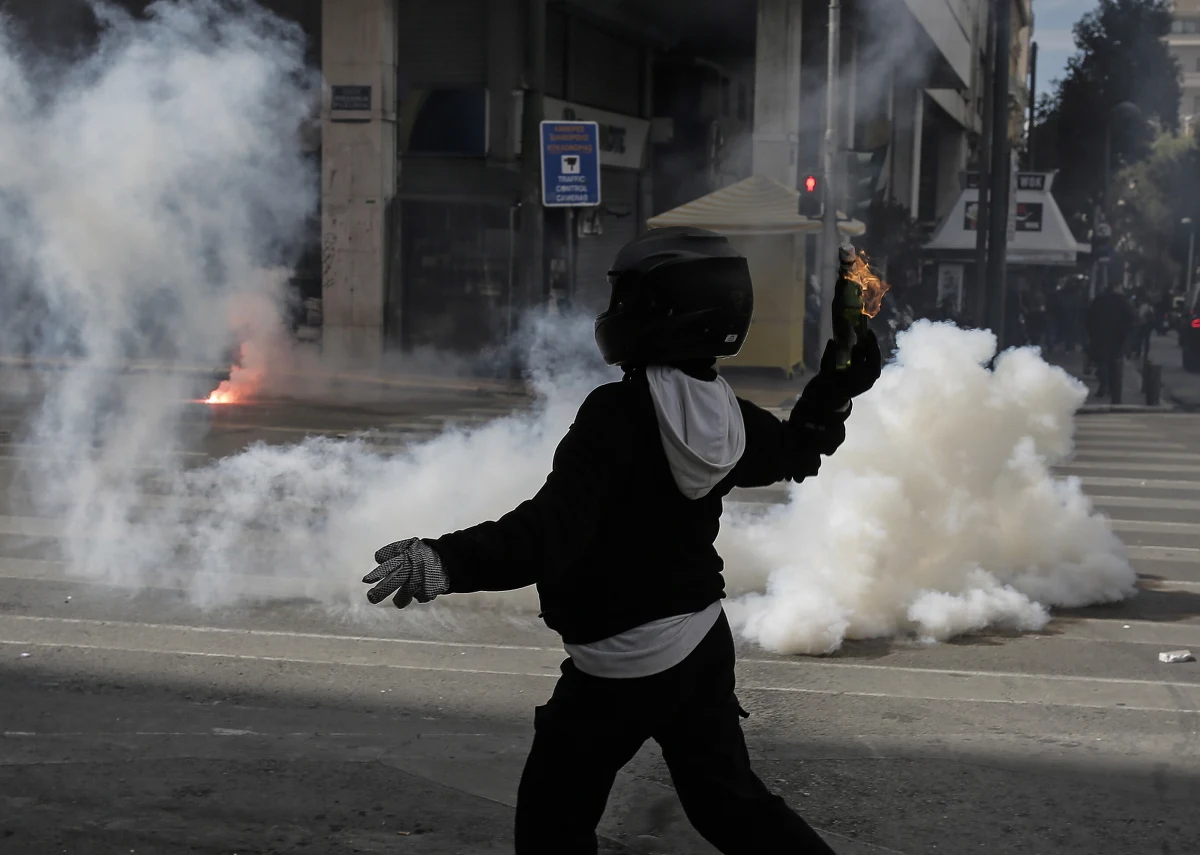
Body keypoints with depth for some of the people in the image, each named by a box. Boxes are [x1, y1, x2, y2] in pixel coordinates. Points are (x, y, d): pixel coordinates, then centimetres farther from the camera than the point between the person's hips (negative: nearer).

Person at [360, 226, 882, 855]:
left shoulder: (618, 414, -25)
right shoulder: (727, 414, -2)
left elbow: (552, 528, -34)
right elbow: (796, 451, 19)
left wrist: (447, 561, -42)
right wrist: (837, 385, 29)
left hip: (621, 664, -7)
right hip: (704, 638, 7)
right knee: (728, 799, 23)